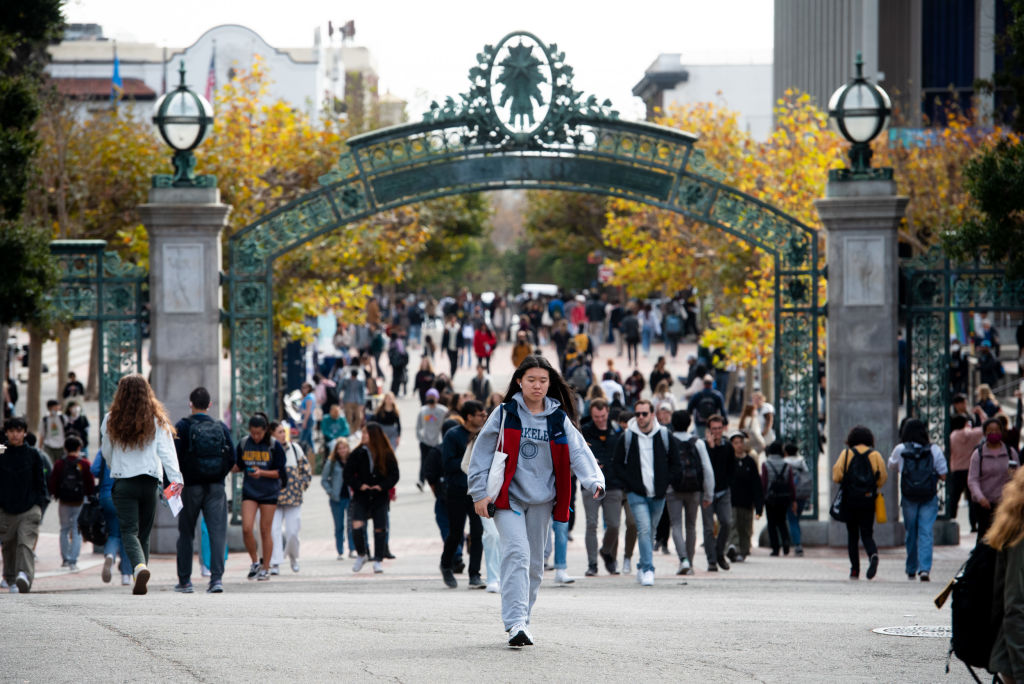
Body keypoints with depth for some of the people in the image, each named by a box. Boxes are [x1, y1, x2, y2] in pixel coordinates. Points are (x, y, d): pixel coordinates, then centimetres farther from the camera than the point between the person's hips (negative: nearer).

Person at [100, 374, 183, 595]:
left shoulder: (111, 420, -1)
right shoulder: (157, 421, 0)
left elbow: (106, 452, 10)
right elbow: (167, 452, -7)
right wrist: (176, 477, -11)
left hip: (123, 483, -2)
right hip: (150, 482, 2)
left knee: (129, 531, -5)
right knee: (144, 533, 14)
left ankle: (140, 567, -32)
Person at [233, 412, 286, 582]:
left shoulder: (274, 446, -6)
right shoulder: (243, 444, 3)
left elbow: (280, 472, -6)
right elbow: (238, 466, 14)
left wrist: (262, 473, -20)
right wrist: (233, 467, -9)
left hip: (269, 492, -2)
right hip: (249, 491, 2)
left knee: (265, 530, 1)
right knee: (246, 528, -10)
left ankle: (265, 568, 11)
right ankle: (255, 562, 10)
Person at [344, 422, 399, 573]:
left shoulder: (387, 455, -2)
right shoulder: (358, 453, 0)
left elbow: (394, 475, 1)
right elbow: (348, 473, 3)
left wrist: (382, 486, -14)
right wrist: (359, 485, -12)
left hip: (380, 497, 0)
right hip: (361, 497, 0)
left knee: (380, 528, 2)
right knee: (357, 526, -15)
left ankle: (378, 560, 13)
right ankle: (361, 555, 6)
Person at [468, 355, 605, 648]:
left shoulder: (559, 419, 4)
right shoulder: (505, 414, -2)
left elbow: (578, 451, -7)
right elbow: (482, 453, 1)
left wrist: (594, 480, -25)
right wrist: (480, 493, -3)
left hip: (542, 500, 4)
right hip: (508, 497, -4)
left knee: (534, 563, 10)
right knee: (517, 554, -19)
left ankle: (523, 620, 25)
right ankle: (515, 623, -26)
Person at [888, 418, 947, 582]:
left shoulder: (900, 450, -2)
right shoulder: (934, 450, -4)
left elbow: (892, 466, 16)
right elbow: (943, 474, -1)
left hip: (909, 497, 1)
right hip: (929, 497, -1)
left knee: (911, 533, 13)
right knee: (926, 532, -4)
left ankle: (911, 570, 23)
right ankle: (924, 568, -18)